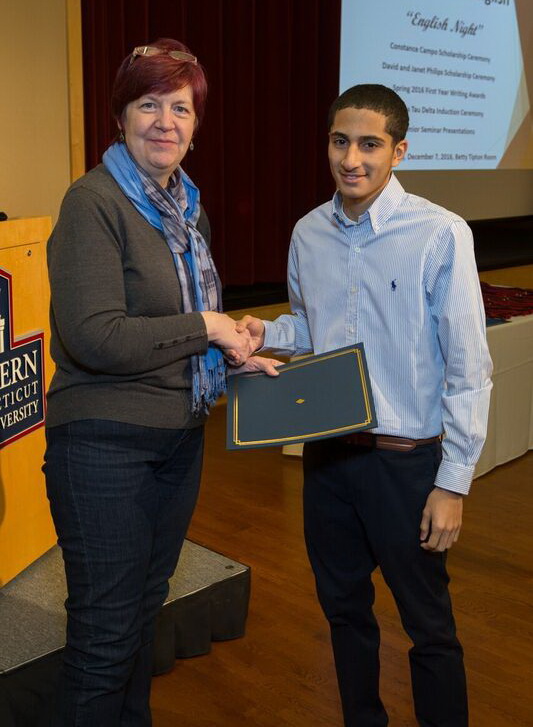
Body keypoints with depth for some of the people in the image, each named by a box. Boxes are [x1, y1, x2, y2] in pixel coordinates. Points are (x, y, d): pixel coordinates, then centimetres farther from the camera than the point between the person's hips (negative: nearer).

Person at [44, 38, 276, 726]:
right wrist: (204, 328, -16)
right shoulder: (94, 201, -15)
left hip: (179, 438, 8)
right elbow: (95, 337, -24)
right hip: (105, 443, -8)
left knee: (144, 611, 22)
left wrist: (235, 354, 3)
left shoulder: (185, 206, 10)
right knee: (105, 633, 3)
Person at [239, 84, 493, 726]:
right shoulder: (309, 234, 1)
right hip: (326, 454, 6)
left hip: (406, 459, -5)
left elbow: (469, 368, -13)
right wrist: (264, 333, -5)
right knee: (343, 608, 22)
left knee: (428, 625, 10)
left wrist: (452, 483, -13)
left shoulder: (440, 235, -16)